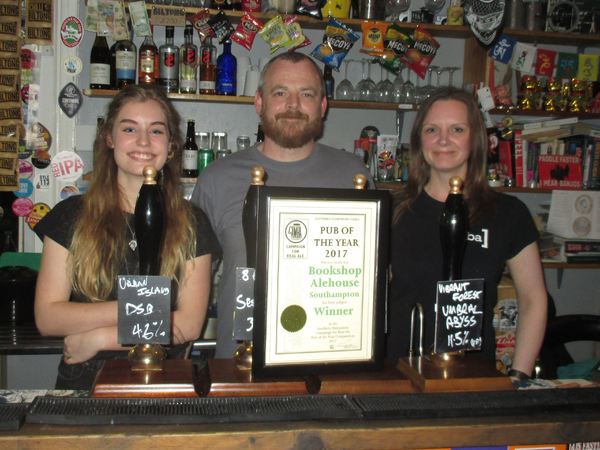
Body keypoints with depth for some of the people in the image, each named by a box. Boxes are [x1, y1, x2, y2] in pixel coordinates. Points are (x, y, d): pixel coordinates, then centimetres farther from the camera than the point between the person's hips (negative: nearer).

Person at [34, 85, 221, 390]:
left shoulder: (191, 224, 4)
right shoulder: (71, 216, 4)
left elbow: (190, 324, -3)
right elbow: (46, 318, -1)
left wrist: (98, 338, -8)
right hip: (82, 386, 0)